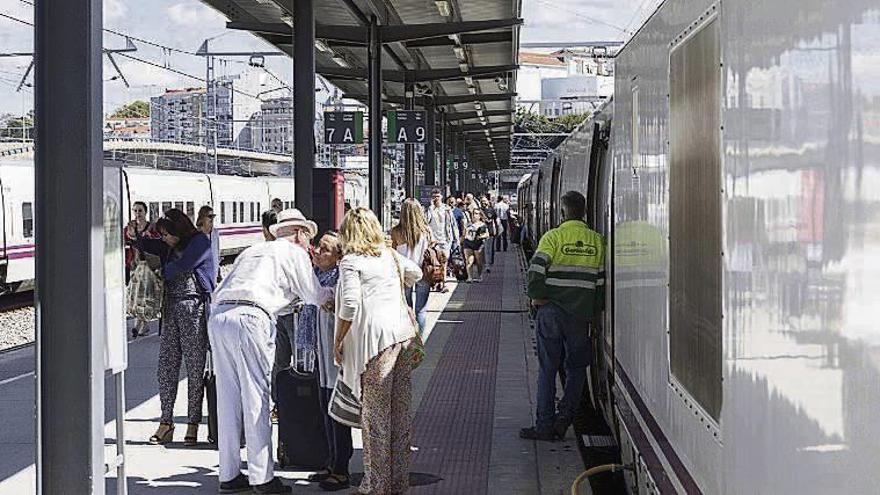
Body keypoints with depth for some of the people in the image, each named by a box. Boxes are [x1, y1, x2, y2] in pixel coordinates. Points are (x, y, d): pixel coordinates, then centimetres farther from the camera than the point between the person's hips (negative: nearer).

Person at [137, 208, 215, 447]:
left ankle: (193, 424, 4)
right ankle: (166, 423, 5)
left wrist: (160, 275, 2)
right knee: (166, 365, 2)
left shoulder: (201, 242, -5)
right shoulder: (172, 247, 15)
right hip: (171, 307, 7)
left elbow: (180, 267, -13)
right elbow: (147, 246, 24)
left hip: (194, 307, -7)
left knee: (195, 367, -2)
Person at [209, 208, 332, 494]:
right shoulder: (295, 253, 12)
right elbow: (315, 296, 13)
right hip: (249, 318, -7)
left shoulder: (253, 251, 32)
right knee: (255, 398, -4)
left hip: (218, 315, 7)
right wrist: (334, 292, 32)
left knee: (228, 398, 10)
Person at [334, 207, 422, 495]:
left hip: (377, 338, -7)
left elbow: (350, 305, -14)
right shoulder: (390, 255, 17)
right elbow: (415, 273, 36)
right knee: (400, 410, 11)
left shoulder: (350, 261, -3)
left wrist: (338, 342, -5)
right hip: (404, 333, 7)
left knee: (375, 414, 0)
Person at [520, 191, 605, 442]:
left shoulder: (553, 237, -7)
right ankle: (564, 419, 5)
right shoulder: (596, 241, 4)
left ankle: (545, 425, 5)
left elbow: (536, 270, -17)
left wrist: (536, 297, -2)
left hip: (551, 311, -2)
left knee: (548, 369, 5)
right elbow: (601, 281, 7)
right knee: (576, 368, 15)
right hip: (581, 314, 2)